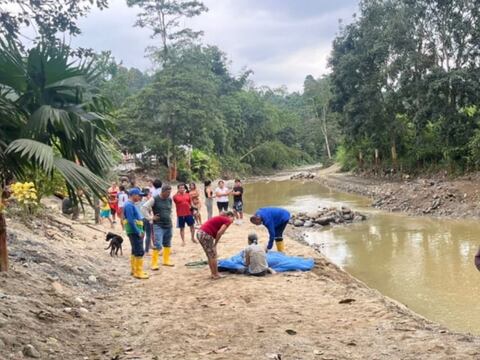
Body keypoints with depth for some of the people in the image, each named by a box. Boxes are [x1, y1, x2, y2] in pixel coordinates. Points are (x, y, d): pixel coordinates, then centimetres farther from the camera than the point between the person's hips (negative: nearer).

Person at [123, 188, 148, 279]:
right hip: (134, 232, -11)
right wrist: (138, 232, -20)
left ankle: (134, 269, 24)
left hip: (137, 232, 11)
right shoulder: (129, 205, -15)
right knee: (139, 252, -10)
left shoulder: (132, 205, 17)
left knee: (135, 251, 16)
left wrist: (140, 231, 14)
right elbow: (130, 221, -22)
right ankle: (138, 272, -8)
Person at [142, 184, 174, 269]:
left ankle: (166, 261, 27)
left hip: (168, 226, 6)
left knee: (167, 244, 14)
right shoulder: (154, 199, -9)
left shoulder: (169, 200, 9)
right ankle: (154, 264, -4)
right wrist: (150, 218, -10)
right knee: (157, 245, -11)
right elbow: (144, 207, -10)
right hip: (158, 226, -6)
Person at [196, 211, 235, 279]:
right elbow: (219, 233, -14)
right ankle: (215, 275, 14)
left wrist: (214, 244, 12)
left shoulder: (220, 218, 25)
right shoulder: (228, 221, -1)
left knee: (209, 256, 19)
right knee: (213, 256, 5)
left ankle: (213, 273, 27)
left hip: (200, 233, 9)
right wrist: (215, 244, -3)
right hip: (206, 235, -9)